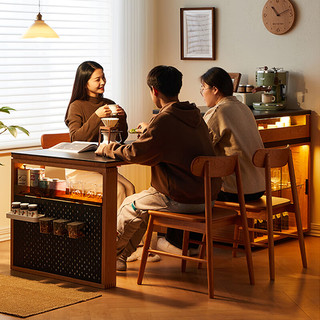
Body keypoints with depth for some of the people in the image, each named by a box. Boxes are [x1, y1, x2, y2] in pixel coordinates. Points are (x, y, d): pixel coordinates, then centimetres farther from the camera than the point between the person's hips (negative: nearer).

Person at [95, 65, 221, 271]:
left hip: (182, 200, -8)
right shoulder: (195, 116, 7)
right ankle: (121, 257, 32)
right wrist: (150, 130, 40)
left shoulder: (164, 121, -20)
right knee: (142, 202, 25)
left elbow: (134, 154, -21)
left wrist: (107, 148, -3)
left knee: (130, 205, 13)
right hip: (206, 196, 8)